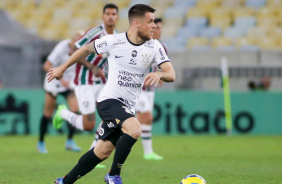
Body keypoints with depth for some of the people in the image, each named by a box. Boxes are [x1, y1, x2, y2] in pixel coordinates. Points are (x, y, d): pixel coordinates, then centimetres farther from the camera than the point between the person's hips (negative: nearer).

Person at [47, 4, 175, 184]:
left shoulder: (154, 46, -3)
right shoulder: (113, 41, -11)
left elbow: (171, 74, -8)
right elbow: (87, 49, 7)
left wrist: (158, 74, -31)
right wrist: (62, 68, 15)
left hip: (127, 107, 5)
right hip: (109, 100, -5)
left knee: (102, 152, 9)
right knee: (134, 129, -31)